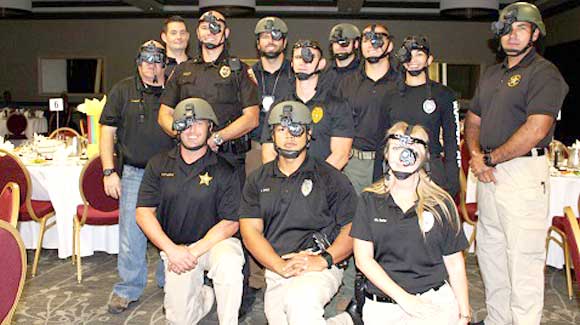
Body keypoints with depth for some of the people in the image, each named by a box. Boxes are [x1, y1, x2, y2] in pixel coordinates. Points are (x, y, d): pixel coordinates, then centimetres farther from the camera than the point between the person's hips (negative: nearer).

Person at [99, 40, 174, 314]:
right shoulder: (123, 91, 5)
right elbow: (107, 132, 3)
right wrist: (109, 171, -6)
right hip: (134, 173, -1)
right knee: (131, 234, 2)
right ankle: (128, 289, 18)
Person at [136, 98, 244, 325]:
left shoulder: (223, 171, -5)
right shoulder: (158, 165, 2)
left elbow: (231, 223, -8)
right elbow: (144, 214, -2)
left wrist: (194, 251, -18)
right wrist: (172, 250, -14)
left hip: (214, 242, -2)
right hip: (174, 247, 3)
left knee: (228, 262, -35)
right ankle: (205, 295, 29)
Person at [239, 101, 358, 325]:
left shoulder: (331, 178, 8)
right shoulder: (258, 180, 15)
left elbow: (352, 229, 2)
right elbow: (250, 231, 5)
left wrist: (323, 260, -14)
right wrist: (281, 266, -10)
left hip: (321, 268, -3)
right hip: (275, 271, 4)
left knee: (299, 300, -32)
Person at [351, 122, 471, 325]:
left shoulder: (441, 204, 5)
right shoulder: (370, 200, 4)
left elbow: (454, 263, 9)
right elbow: (363, 259, -2)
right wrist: (404, 299, -9)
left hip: (435, 300, 1)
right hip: (382, 305, 0)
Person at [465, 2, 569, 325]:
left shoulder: (544, 73, -8)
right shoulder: (491, 74, 17)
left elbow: (536, 130, -20)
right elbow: (473, 119, 19)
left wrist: (489, 159, -12)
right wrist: (475, 155, 0)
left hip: (524, 173, -8)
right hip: (490, 173, 9)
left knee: (524, 261, -3)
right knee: (489, 252, 16)